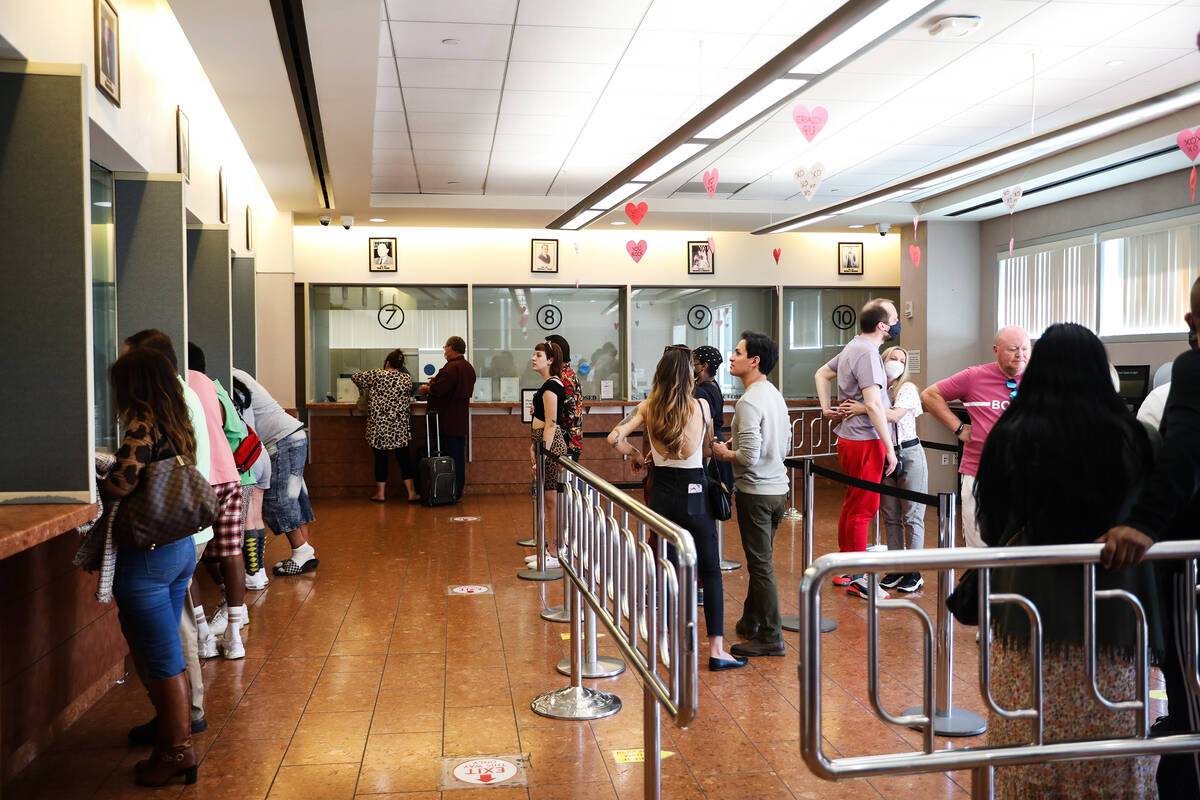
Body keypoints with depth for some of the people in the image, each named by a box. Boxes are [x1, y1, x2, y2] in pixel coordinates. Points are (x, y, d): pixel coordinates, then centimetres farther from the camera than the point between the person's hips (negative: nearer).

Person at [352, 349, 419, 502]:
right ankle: (411, 493, 5)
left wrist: (366, 389, 23)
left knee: (380, 458, 8)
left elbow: (355, 377, 6)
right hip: (400, 426, 2)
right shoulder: (407, 378, 1)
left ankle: (381, 493, 14)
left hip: (378, 425, -1)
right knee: (404, 457, 6)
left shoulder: (376, 375, -5)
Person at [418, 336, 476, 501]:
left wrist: (425, 389, -3)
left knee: (451, 455, -4)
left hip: (449, 420, -9)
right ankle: (458, 492, 20)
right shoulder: (468, 367, 12)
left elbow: (438, 390, -23)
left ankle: (452, 493, -1)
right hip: (462, 419, 9)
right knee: (460, 456, 13)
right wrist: (437, 380, 20)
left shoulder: (451, 368, -19)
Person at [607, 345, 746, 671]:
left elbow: (614, 438, -9)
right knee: (710, 571, 3)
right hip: (694, 494, -3)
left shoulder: (647, 408, -3)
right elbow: (708, 450, 5)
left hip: (661, 494, 3)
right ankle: (716, 649, 0)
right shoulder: (701, 407, -7)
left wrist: (636, 455, 8)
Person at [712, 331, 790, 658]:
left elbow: (749, 457, -25)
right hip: (778, 487, 10)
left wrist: (724, 452, -7)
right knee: (760, 559, 19)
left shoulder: (749, 402, -20)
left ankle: (771, 637, 5)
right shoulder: (775, 394, 10)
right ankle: (751, 622, 31)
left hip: (756, 492, -9)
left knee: (761, 564, -1)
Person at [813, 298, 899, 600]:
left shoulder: (853, 347, 13)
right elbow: (874, 405, -24)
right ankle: (857, 579, 2)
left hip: (849, 439, 10)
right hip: (865, 442, -10)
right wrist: (890, 448, -20)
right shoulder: (867, 353, -18)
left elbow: (822, 374, 27)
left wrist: (826, 408, 17)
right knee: (863, 509, -4)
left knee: (852, 505, 17)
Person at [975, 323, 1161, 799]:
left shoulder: (1012, 435, -8)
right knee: (1111, 736, 13)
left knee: (1033, 745, 8)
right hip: (1113, 609, 2)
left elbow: (990, 527, 0)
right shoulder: (1127, 435, -4)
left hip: (1031, 602, -1)